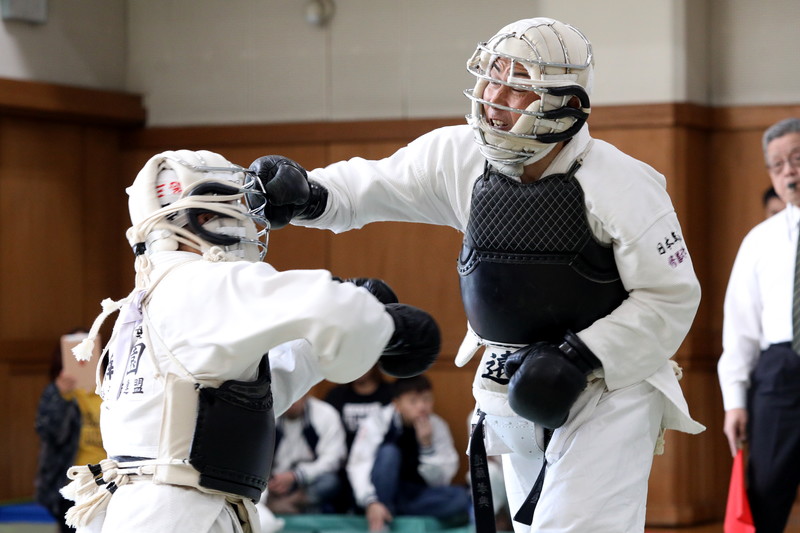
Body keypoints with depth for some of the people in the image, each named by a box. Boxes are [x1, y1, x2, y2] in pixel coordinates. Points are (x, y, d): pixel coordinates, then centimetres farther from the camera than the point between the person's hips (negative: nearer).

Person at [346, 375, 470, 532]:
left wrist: (427, 445, -22)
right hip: (382, 492, -2)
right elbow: (358, 465, -24)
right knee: (389, 452, -30)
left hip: (414, 496, 2)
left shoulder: (437, 426, -5)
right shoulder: (376, 422, -13)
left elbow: (439, 480, -7)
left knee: (461, 498, -25)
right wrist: (371, 502, -39)